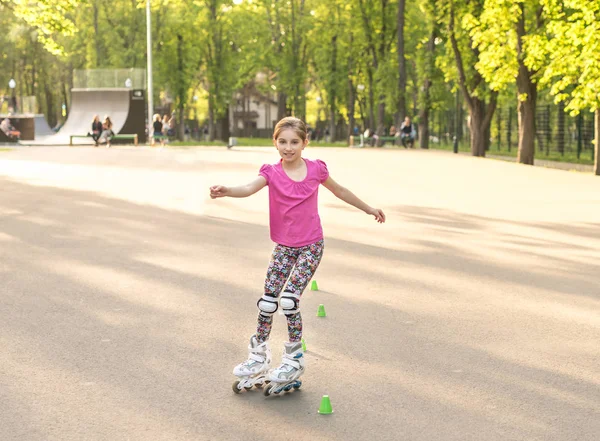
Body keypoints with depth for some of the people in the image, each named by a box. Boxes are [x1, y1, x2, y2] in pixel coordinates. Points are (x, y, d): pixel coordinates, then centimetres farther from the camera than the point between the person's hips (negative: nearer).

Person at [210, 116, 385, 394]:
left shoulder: (315, 169, -5)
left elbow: (340, 191, 13)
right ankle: (259, 356, 20)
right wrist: (226, 191, -49)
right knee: (267, 301, 2)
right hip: (284, 246, 2)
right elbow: (250, 188, -27)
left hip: (311, 245, -2)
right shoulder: (272, 172, -6)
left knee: (289, 299, -14)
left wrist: (368, 209, 24)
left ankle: (294, 360, 1)